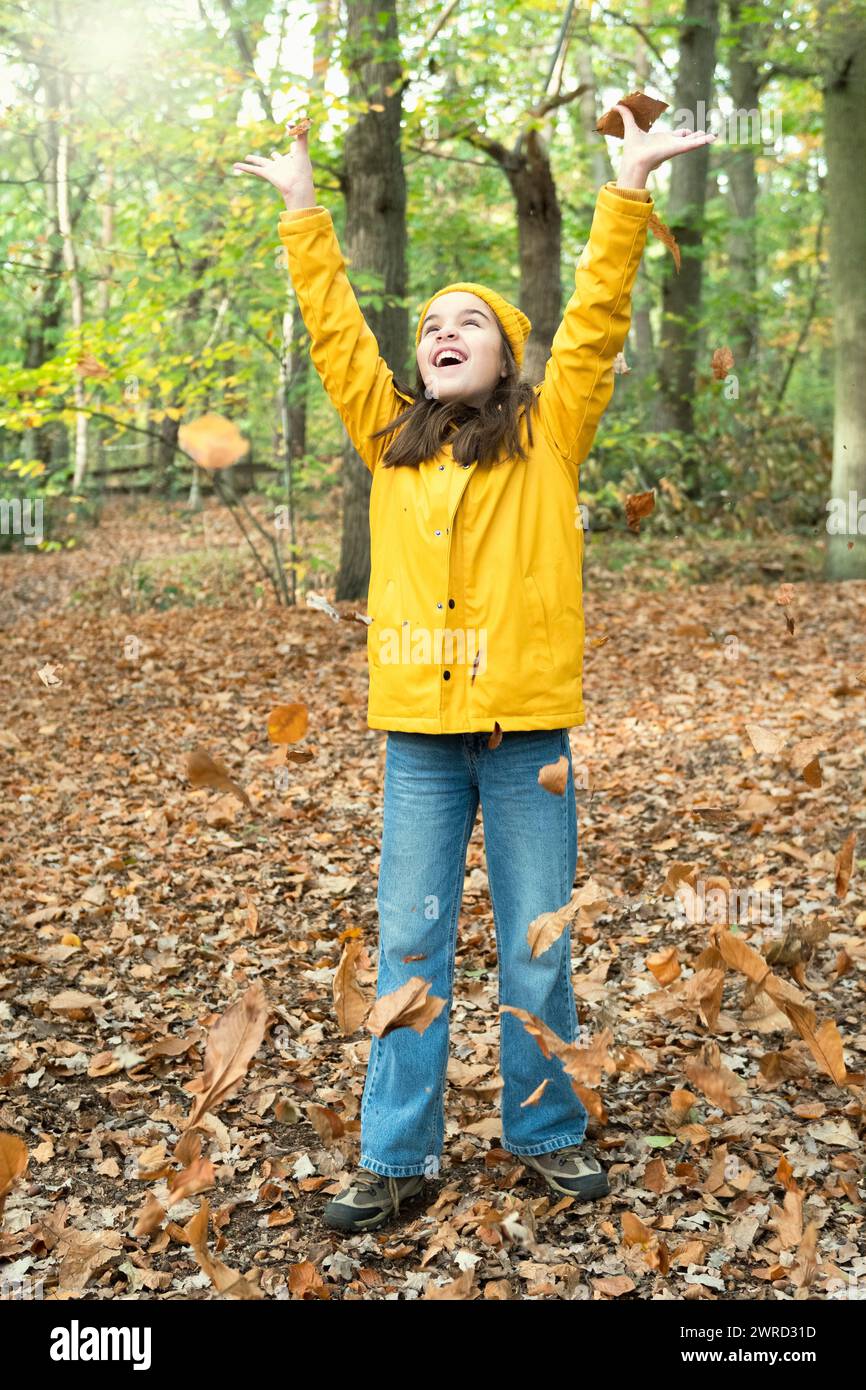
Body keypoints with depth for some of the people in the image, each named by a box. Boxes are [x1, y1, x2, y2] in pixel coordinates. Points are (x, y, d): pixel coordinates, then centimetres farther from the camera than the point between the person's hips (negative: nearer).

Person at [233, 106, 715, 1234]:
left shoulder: (549, 434, 5)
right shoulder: (391, 440, 11)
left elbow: (595, 319, -1)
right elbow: (334, 329, 14)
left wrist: (627, 189, -5)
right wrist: (304, 210, 14)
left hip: (528, 729, -2)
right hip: (419, 732, 2)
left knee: (537, 947, 9)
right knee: (409, 946, 7)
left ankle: (546, 1129, 26)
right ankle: (396, 1156, 18)